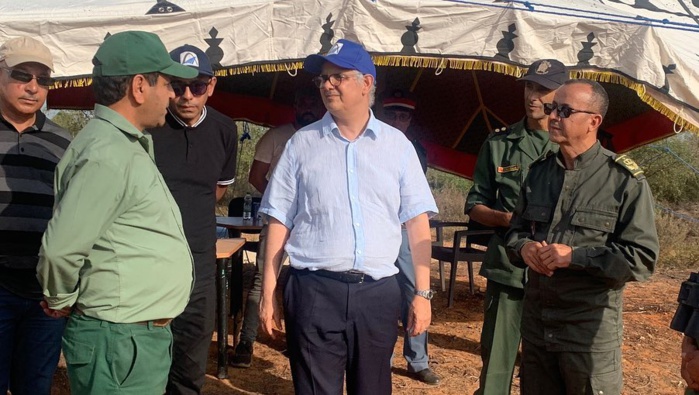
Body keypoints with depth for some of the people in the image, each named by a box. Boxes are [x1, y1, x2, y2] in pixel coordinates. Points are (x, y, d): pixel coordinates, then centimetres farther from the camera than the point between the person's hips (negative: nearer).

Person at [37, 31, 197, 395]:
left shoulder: (127, 145, 13)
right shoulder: (108, 154, -21)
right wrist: (61, 303, -7)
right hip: (120, 340, -10)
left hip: (141, 335, 10)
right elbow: (61, 248, -25)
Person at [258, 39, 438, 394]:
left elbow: (417, 222, 5)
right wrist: (268, 293, 2)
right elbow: (280, 221, 6)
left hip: (378, 292, 1)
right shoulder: (302, 143, 5)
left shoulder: (397, 145, 6)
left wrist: (422, 293, 0)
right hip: (314, 290, -1)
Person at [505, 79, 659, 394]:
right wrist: (523, 247, -4)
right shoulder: (539, 171, 10)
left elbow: (642, 258, -13)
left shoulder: (625, 180, -10)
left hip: (591, 324, -5)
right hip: (536, 318, 6)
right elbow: (516, 229, 20)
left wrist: (574, 256, -19)